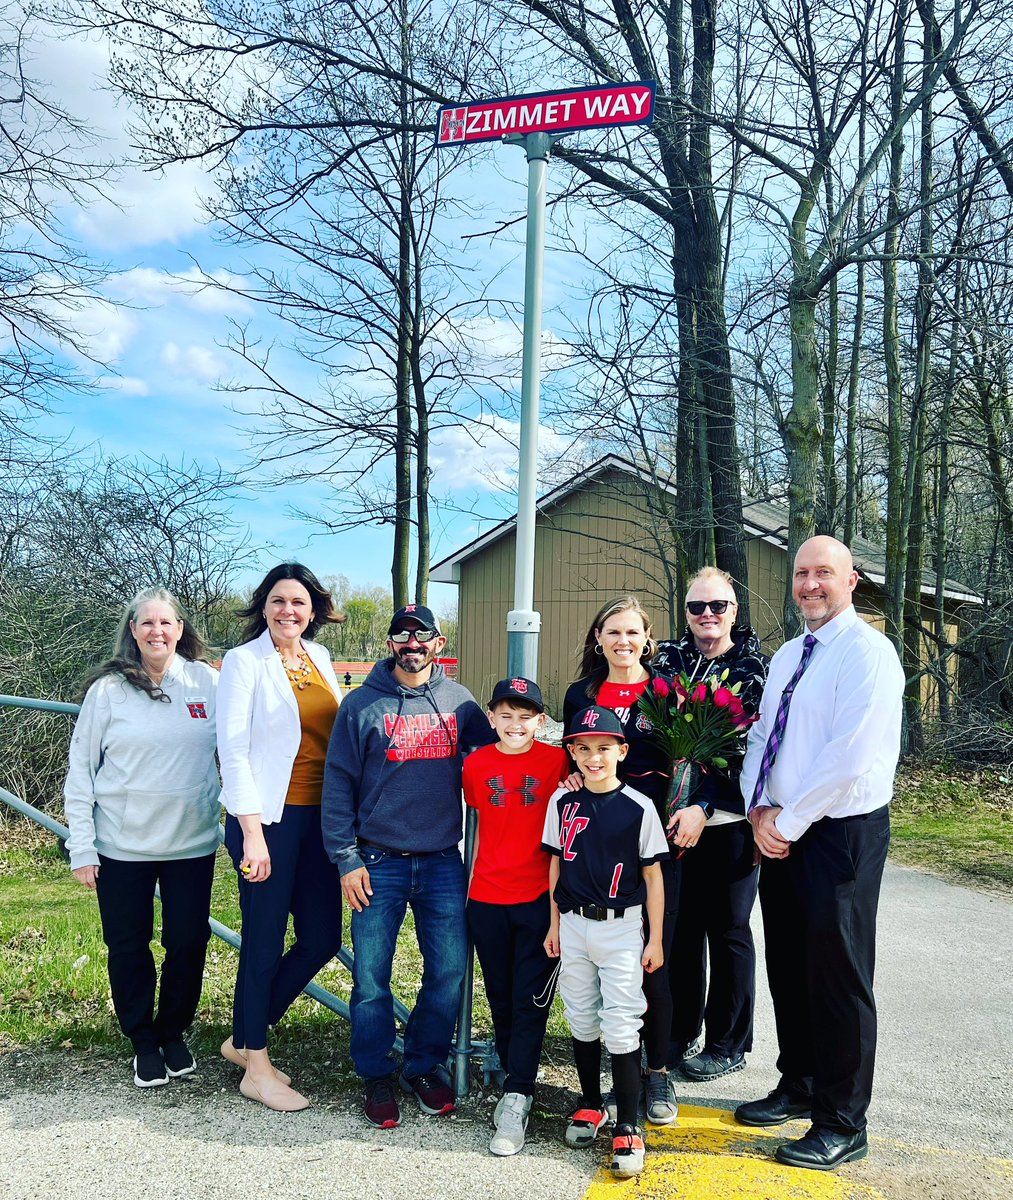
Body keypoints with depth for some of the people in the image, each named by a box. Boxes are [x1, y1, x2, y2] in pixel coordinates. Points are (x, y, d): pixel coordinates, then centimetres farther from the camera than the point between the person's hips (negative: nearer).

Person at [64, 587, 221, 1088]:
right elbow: (80, 771, -3)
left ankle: (173, 1033, 33)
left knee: (188, 943, 10)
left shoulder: (208, 681, -3)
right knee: (128, 947, 10)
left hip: (192, 842, 1)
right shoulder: (108, 689, -5)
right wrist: (81, 847, -5)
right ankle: (144, 1042, 30)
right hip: (122, 846, -1)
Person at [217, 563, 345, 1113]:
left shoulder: (319, 659, 11)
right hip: (268, 818, -7)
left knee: (322, 937, 10)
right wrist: (252, 833, -15)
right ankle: (256, 1067, 22)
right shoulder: (244, 661, -6)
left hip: (319, 817, 7)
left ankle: (244, 1038, 29)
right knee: (265, 940, 3)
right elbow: (233, 750, -11)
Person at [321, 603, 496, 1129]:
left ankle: (424, 1066, 25)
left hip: (443, 863, 2)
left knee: (449, 970, 5)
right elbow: (338, 784, -2)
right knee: (371, 977, 3)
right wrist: (346, 858, -7)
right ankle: (376, 1075, 23)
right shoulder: (362, 704, -1)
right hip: (379, 863, -2)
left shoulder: (460, 702, 6)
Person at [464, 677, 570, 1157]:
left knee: (531, 998, 0)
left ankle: (517, 1099, 6)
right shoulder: (476, 764, 0)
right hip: (487, 897, 3)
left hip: (539, 896, -3)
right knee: (500, 997, 14)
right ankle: (516, 1077, 32)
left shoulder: (556, 761, -5)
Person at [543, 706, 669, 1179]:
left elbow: (652, 876, -3)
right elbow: (557, 865, 9)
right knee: (582, 1020, 14)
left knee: (620, 1028, -3)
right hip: (573, 926, 4)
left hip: (621, 929, -3)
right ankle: (590, 1104, 32)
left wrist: (655, 939, -2)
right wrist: (555, 925, 10)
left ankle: (627, 1128, 9)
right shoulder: (562, 803, 1)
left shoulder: (639, 808, -8)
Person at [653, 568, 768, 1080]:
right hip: (673, 811, 4)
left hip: (727, 819, -4)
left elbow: (746, 749, -13)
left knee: (726, 929, 9)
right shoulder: (669, 657, 6)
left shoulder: (753, 668, -6)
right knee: (680, 925, 14)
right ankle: (679, 1030, 31)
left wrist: (704, 807, -22)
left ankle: (728, 1045, 24)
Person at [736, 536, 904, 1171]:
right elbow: (761, 737, 13)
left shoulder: (867, 652, -14)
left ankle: (843, 1125, 17)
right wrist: (759, 810, -2)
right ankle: (798, 1087, 36)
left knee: (837, 979, 2)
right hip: (781, 832, 8)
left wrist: (788, 821, -16)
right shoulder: (787, 655, 13)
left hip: (842, 833, -8)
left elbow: (850, 756, -22)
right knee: (788, 968, 17)